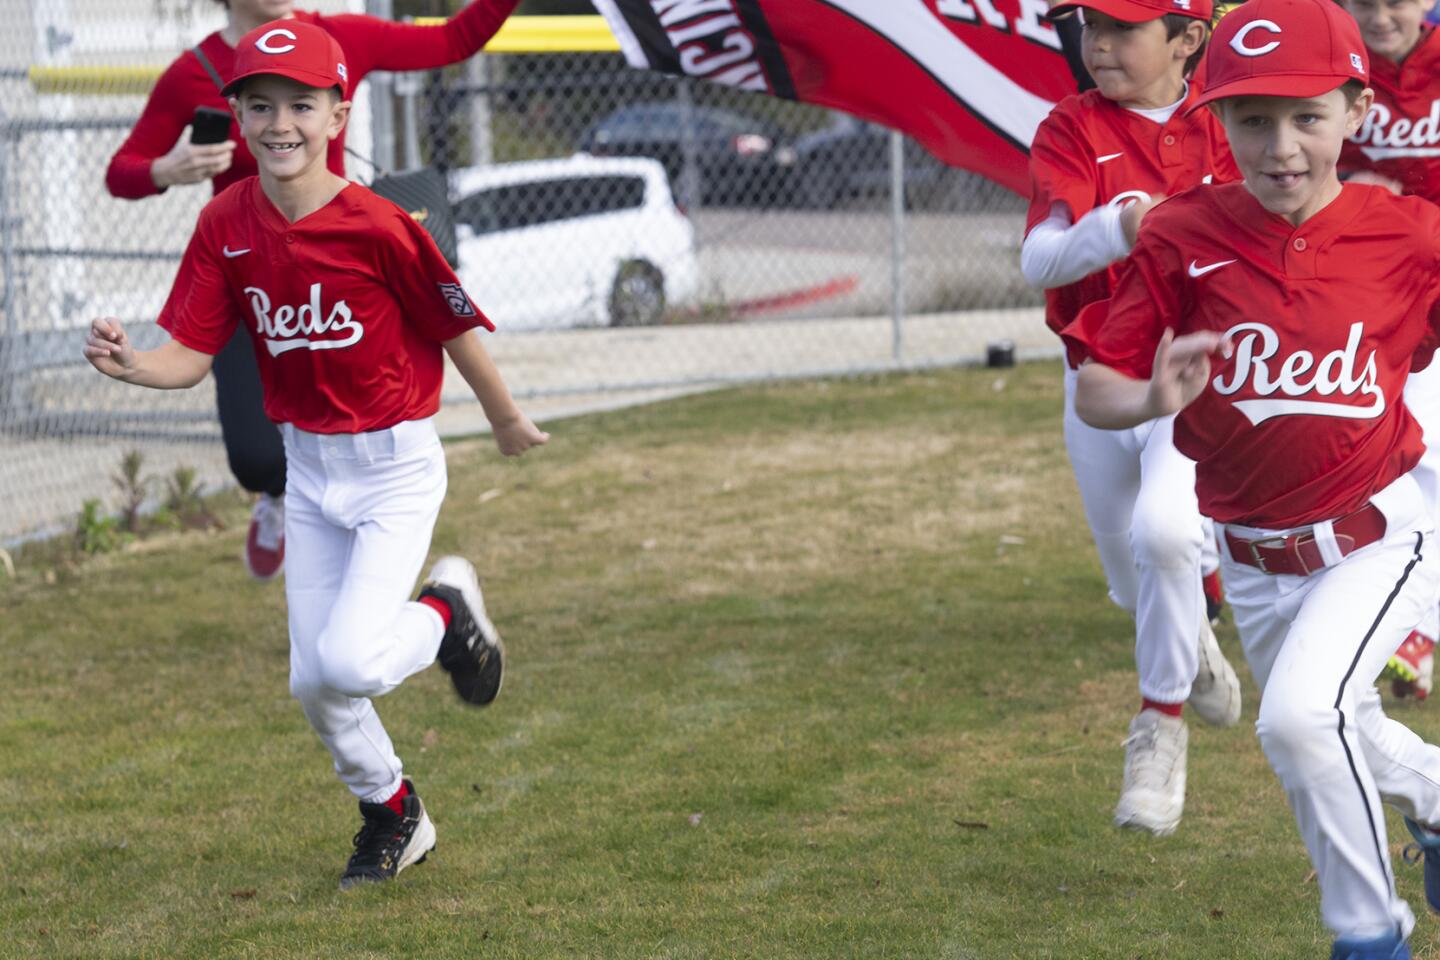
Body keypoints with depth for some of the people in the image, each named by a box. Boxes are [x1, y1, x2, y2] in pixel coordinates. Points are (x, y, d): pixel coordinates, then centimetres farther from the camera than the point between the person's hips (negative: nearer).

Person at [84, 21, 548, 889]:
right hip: (307, 468, 5)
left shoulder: (377, 226, -21)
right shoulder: (226, 226, -7)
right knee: (313, 682, 10)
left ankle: (447, 612, 13)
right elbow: (190, 356, -9)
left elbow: (456, 328, -8)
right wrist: (131, 364, -31)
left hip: (395, 465, -5)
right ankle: (394, 814, 36)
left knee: (350, 661, -20)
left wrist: (509, 424, 4)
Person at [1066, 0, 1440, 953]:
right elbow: (1094, 388, -9)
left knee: (1301, 714, -25)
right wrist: (1149, 399, -30)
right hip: (1255, 562, 4)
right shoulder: (1182, 239, -12)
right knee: (1346, 748, 21)